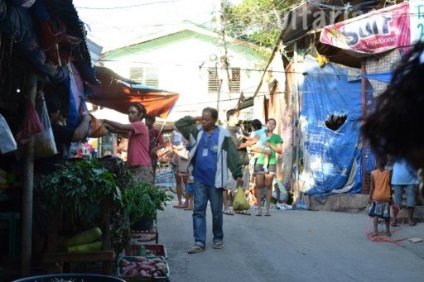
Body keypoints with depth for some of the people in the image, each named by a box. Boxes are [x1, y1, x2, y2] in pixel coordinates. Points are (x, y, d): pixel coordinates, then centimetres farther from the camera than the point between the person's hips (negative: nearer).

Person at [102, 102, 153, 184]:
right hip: (133, 166, 9)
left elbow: (121, 127, -17)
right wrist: (105, 125, -6)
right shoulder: (131, 129, 19)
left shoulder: (140, 125, -9)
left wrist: (106, 121, -10)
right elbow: (116, 130, 11)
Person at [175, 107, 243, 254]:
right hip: (199, 179, 4)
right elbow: (179, 124, 7)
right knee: (198, 210, 1)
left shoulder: (223, 134, -6)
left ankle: (218, 238, 24)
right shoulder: (197, 131, 6)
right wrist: (194, 119, -2)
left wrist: (238, 174, -9)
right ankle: (199, 242, 3)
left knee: (216, 211, 8)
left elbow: (233, 155, -6)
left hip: (215, 180, -4)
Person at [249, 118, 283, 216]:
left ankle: (267, 209, 1)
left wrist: (270, 145, -11)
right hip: (260, 162, 0)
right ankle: (259, 209, -3)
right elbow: (253, 146, 0)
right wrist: (262, 150, -16)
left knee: (268, 185, -3)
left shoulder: (277, 137, 10)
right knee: (259, 185, -5)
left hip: (271, 162, 0)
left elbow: (280, 150, 2)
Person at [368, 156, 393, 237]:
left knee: (376, 214, 4)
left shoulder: (373, 173, -7)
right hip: (386, 197, 1)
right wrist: (391, 197, 11)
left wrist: (370, 197, 2)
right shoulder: (388, 173, -3)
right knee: (386, 215, 11)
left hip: (376, 197, -1)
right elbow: (390, 186, 1)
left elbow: (372, 186, -5)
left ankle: (375, 230, -3)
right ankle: (388, 231, 16)